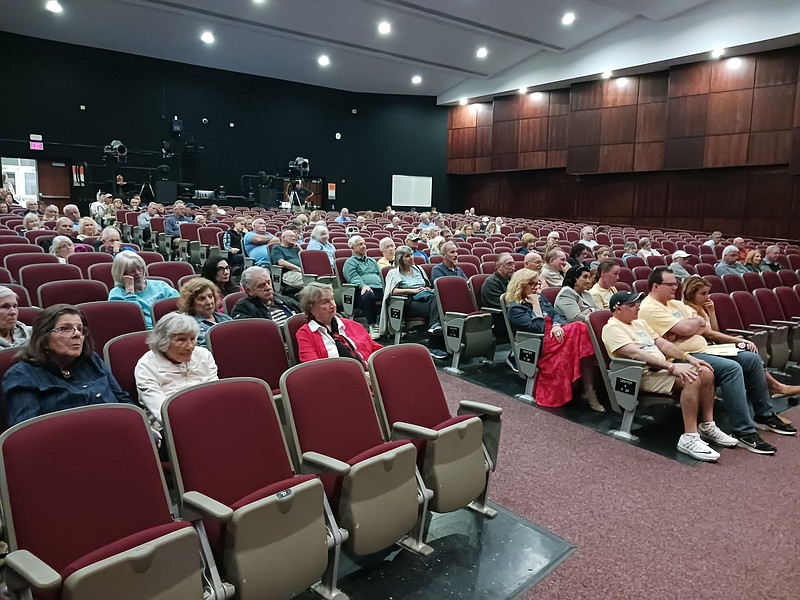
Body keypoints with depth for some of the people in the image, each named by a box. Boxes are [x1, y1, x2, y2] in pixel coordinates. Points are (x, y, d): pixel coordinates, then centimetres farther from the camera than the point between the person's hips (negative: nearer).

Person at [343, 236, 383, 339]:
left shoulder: (372, 261, 35)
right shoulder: (350, 262, 14)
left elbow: (381, 275, 25)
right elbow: (353, 278, -4)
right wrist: (363, 285, -25)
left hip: (379, 289, 5)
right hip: (365, 290, -5)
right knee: (368, 295, -40)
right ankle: (372, 326, -31)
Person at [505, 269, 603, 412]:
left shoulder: (540, 298, 21)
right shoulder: (515, 308, -2)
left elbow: (556, 314, 13)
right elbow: (537, 328, -14)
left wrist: (556, 325, -8)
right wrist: (535, 305, -7)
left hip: (555, 335, 7)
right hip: (539, 345, -7)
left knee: (581, 328, -26)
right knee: (580, 328, -28)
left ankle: (588, 389, -28)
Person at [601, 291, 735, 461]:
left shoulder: (639, 323, 20)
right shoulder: (612, 328, -11)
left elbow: (662, 343, 18)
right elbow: (636, 354, -23)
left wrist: (688, 358, 3)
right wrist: (671, 367, -29)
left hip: (663, 367, 9)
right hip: (644, 374, -9)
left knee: (706, 372, -7)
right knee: (691, 379, -28)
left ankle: (707, 426, 4)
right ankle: (689, 438, -26)